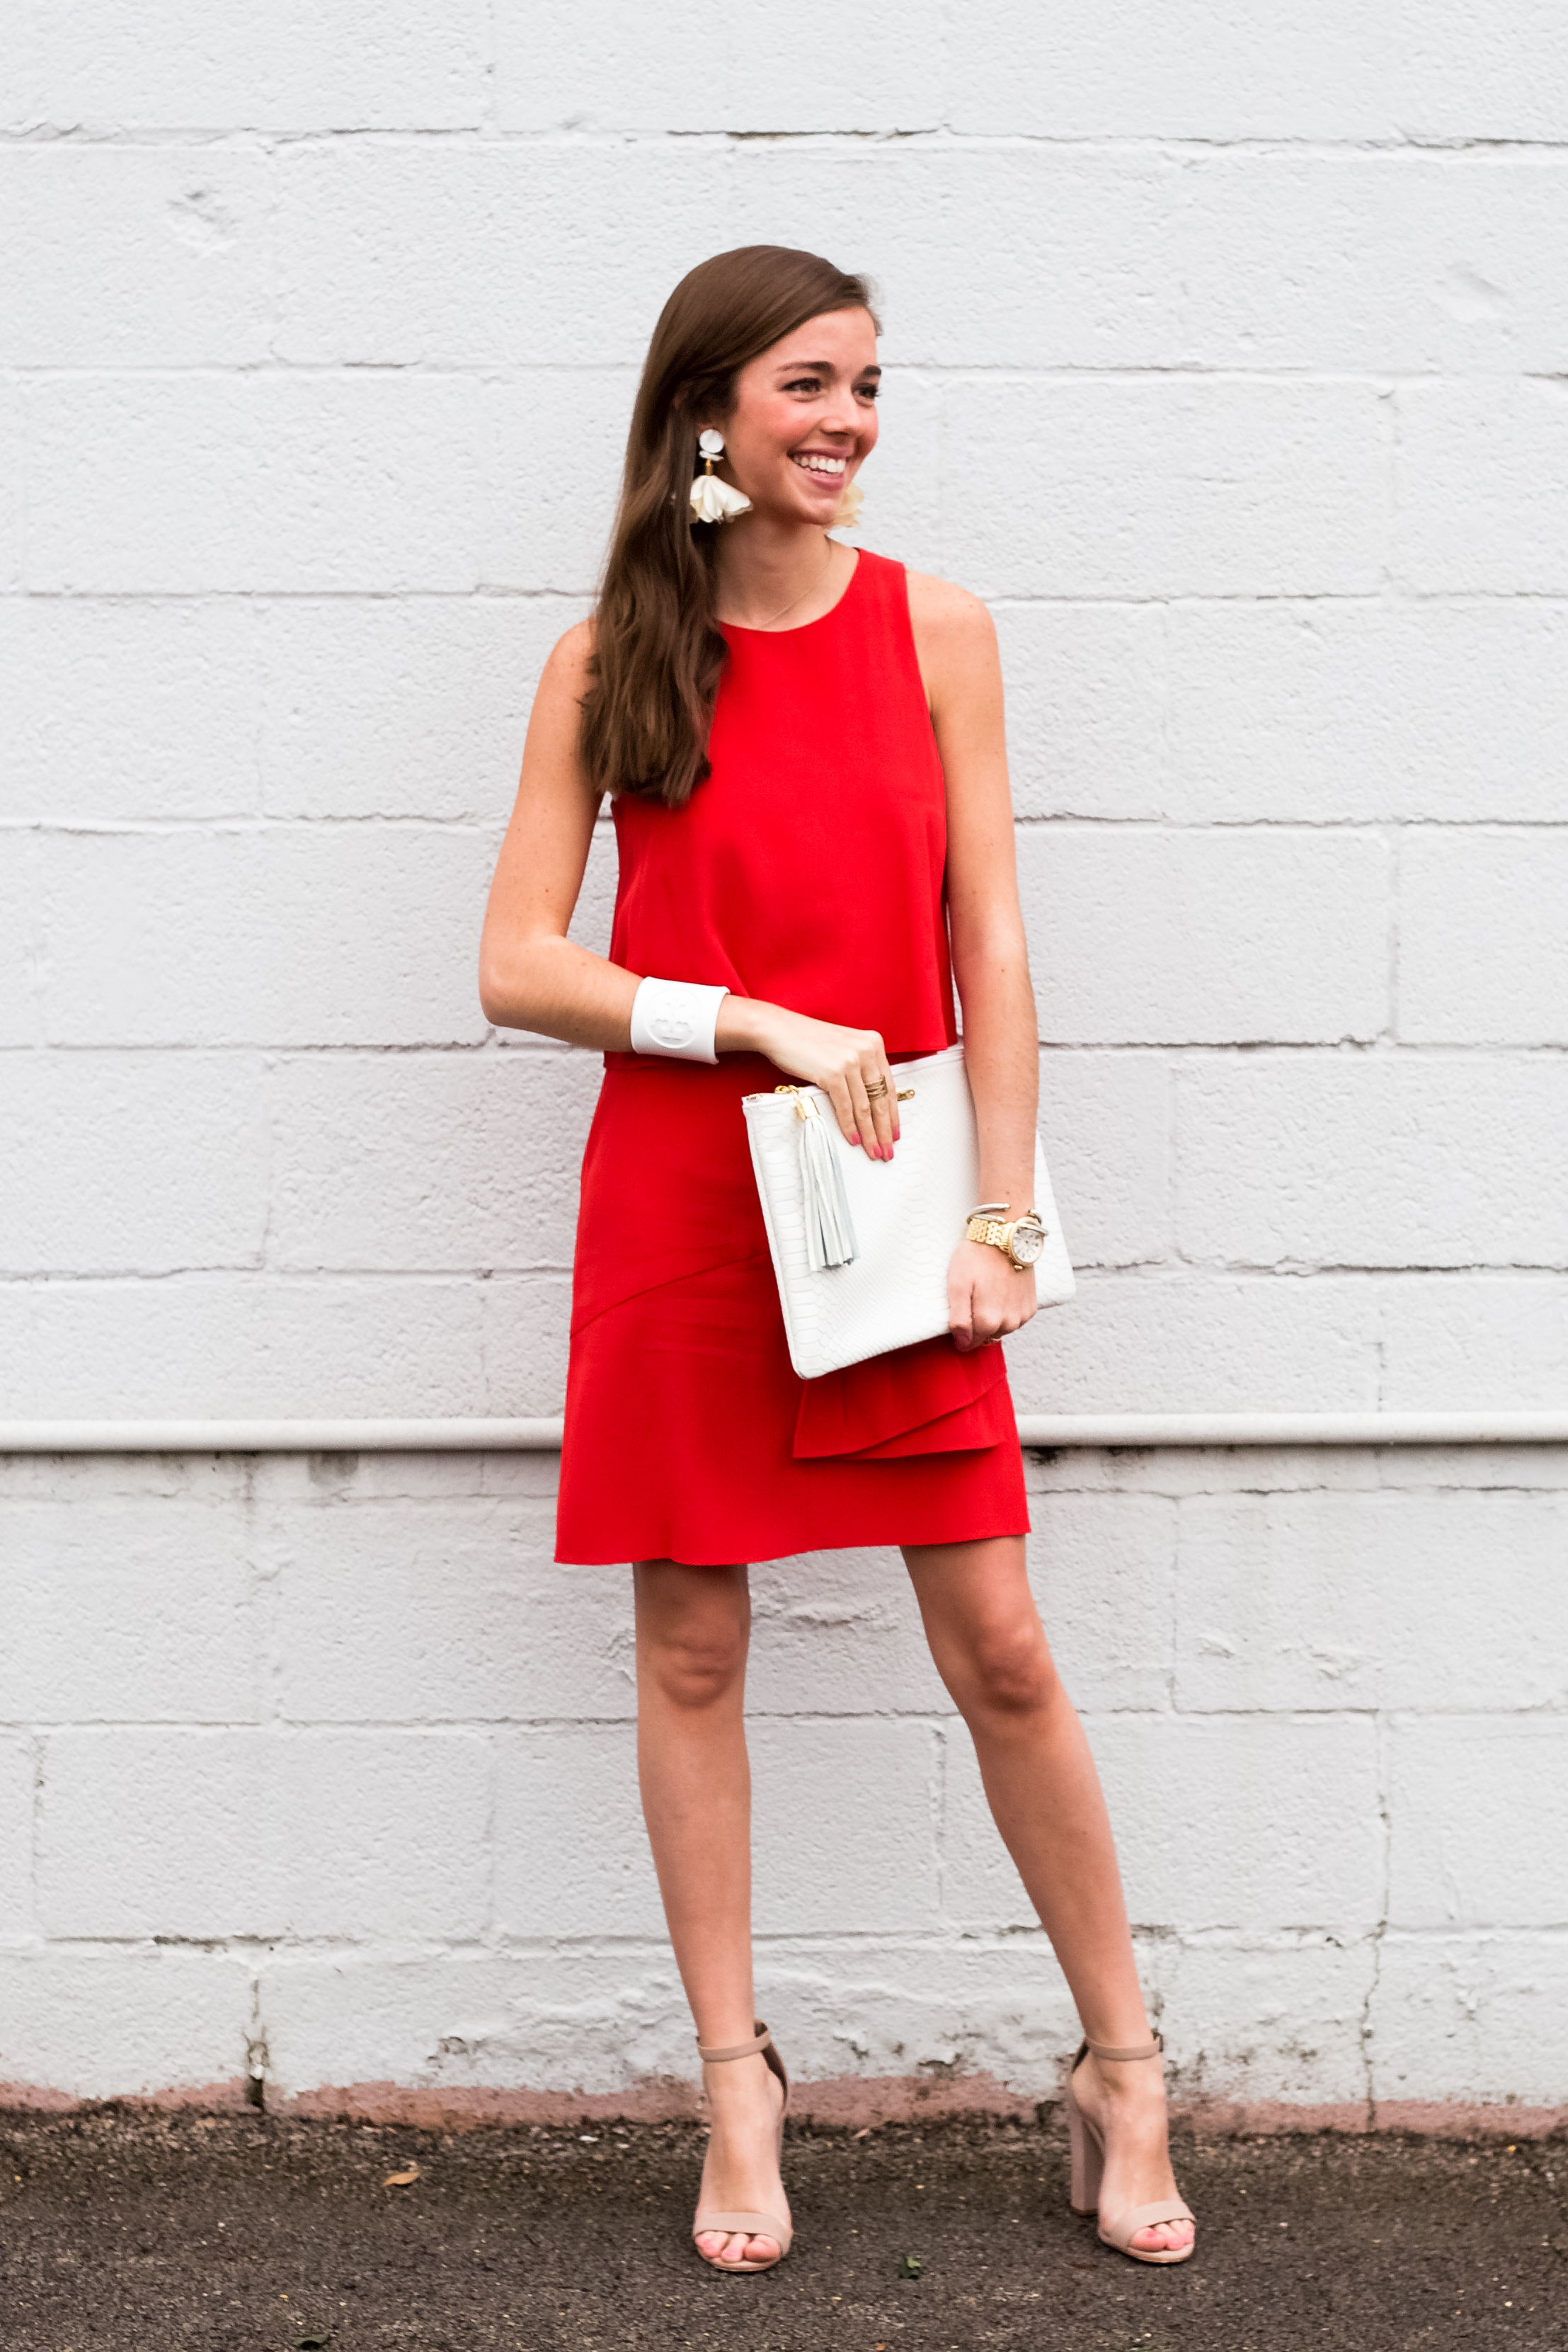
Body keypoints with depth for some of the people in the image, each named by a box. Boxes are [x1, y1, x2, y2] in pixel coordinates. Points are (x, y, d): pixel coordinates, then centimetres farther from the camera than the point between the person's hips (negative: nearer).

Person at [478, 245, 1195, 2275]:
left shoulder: (932, 631, 2)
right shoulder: (604, 668, 0)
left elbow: (988, 946, 1)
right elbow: (515, 968, -2)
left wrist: (1001, 1213, -5)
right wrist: (758, 1022, -14)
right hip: (676, 1213, 0)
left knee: (999, 1650, 2)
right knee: (690, 1652, 7)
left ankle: (1122, 2073, 19)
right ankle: (737, 2090, 22)